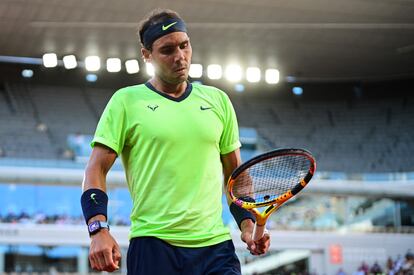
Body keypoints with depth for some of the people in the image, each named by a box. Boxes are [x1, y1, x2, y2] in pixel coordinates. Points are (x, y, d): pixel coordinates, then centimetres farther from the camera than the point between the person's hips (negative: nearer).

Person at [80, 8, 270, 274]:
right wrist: (99, 230, -14)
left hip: (215, 245, 3)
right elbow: (96, 169, 0)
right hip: (152, 246, -3)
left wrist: (247, 222, 6)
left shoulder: (218, 100, 14)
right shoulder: (126, 101, 3)